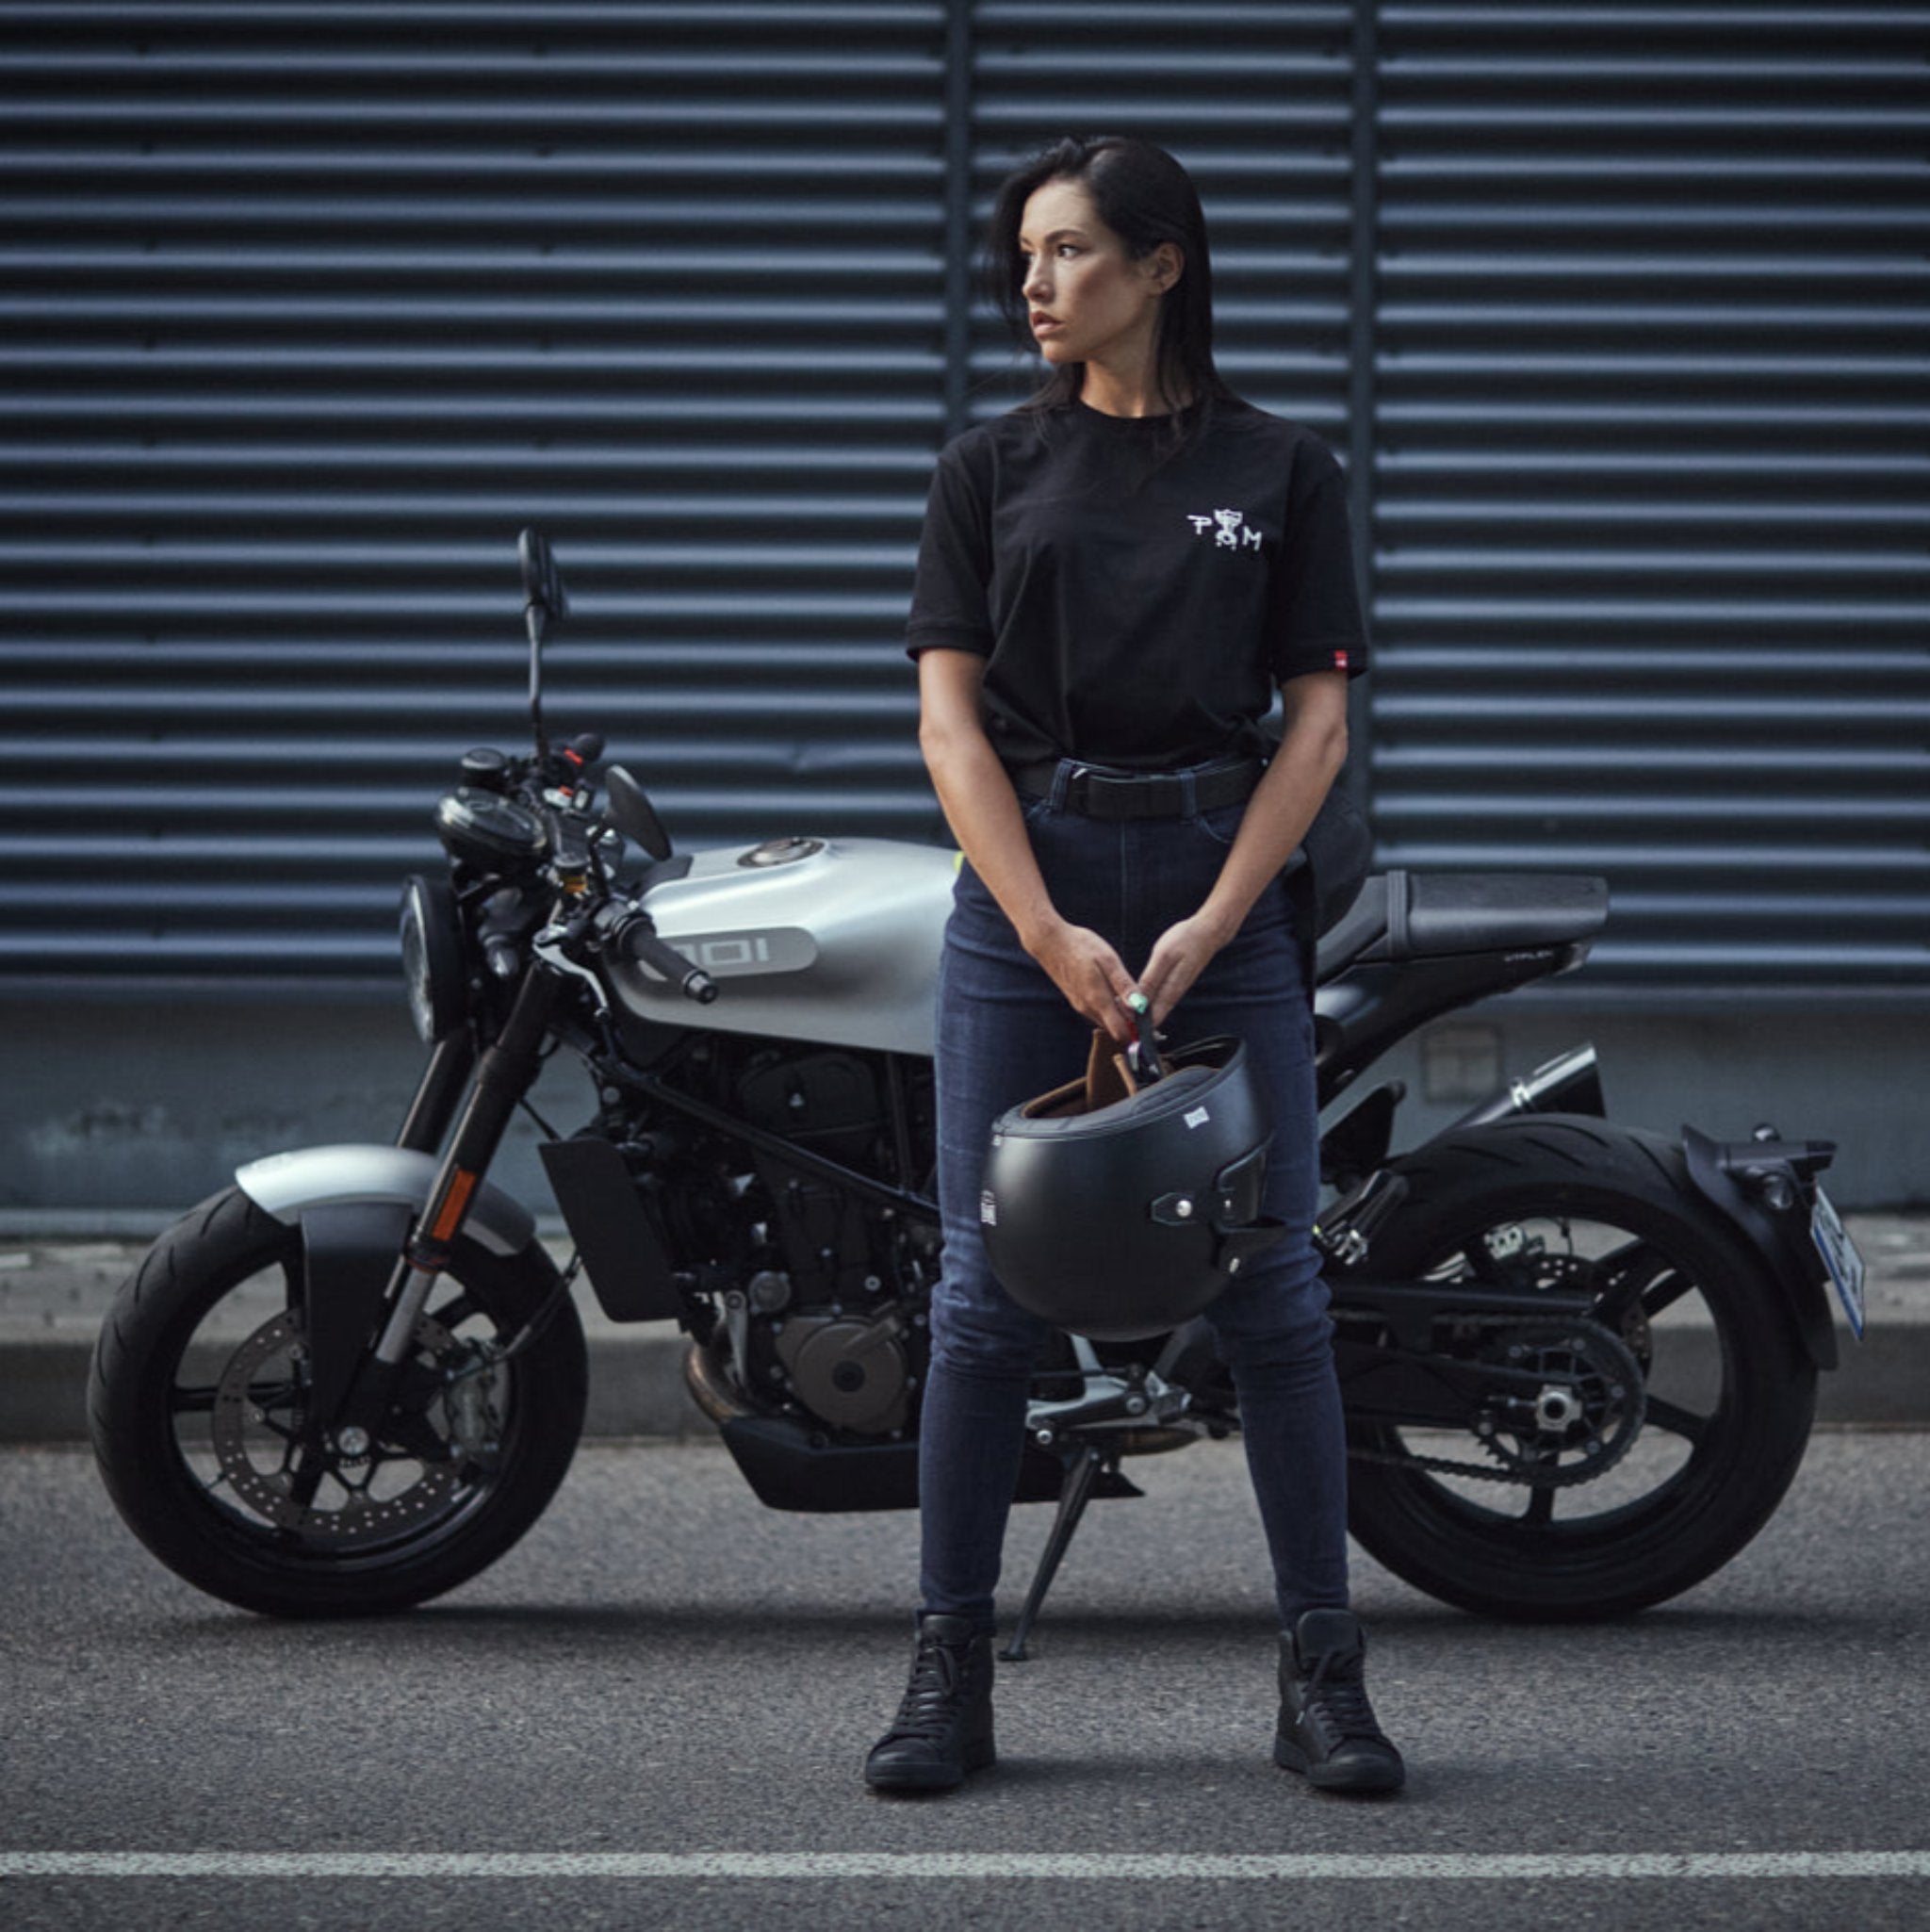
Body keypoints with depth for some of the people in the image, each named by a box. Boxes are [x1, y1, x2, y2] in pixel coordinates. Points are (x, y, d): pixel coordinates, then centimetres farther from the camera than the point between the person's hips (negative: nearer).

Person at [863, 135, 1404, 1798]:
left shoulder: (1282, 472, 6)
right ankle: (951, 1676, 6)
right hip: (1021, 887, 1)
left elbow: (1318, 724, 1)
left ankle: (1324, 1677, 6)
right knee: (988, 1294, -1)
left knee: (1272, 1288, -1)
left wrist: (1207, 929, -11)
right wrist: (1056, 938, -12)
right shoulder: (990, 470, 8)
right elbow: (951, 721, 1)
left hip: (1227, 889, -1)